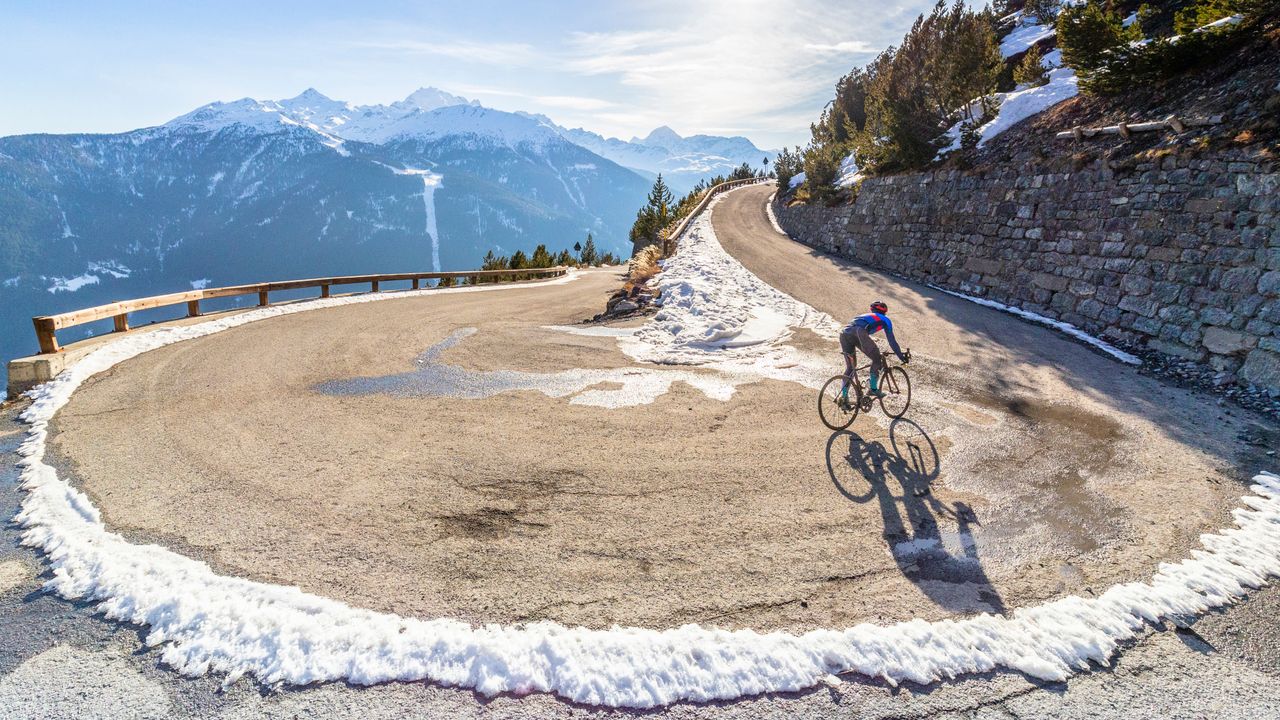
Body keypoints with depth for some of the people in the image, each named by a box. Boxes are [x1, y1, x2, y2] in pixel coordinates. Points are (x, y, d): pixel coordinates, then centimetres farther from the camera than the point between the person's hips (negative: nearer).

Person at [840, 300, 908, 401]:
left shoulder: (865, 316, 42)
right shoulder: (885, 319, 27)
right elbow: (892, 341, 25)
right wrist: (901, 357, 33)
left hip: (844, 333, 6)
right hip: (858, 333, -6)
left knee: (849, 367, 18)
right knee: (877, 359, 14)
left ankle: (843, 395, 10)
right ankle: (873, 389, 13)